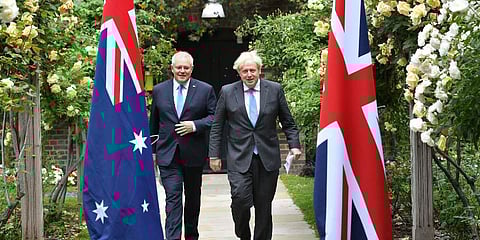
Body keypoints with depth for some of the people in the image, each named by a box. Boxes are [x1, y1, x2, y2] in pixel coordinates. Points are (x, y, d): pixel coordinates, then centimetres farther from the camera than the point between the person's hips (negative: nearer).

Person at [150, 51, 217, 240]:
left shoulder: (205, 90, 0)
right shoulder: (159, 90, 5)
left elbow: (215, 116, -1)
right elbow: (154, 123, 12)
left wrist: (195, 125, -17)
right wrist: (152, 150, 14)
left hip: (194, 153, 1)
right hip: (168, 154, 0)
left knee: (193, 196, 14)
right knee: (173, 197, -9)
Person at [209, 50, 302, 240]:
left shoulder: (275, 90, 4)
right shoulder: (227, 92, 3)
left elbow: (288, 123, 11)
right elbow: (217, 127, 7)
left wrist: (294, 145, -2)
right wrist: (214, 155, 3)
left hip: (267, 158, 1)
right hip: (239, 158, -1)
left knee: (264, 206, 6)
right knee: (240, 199, -15)